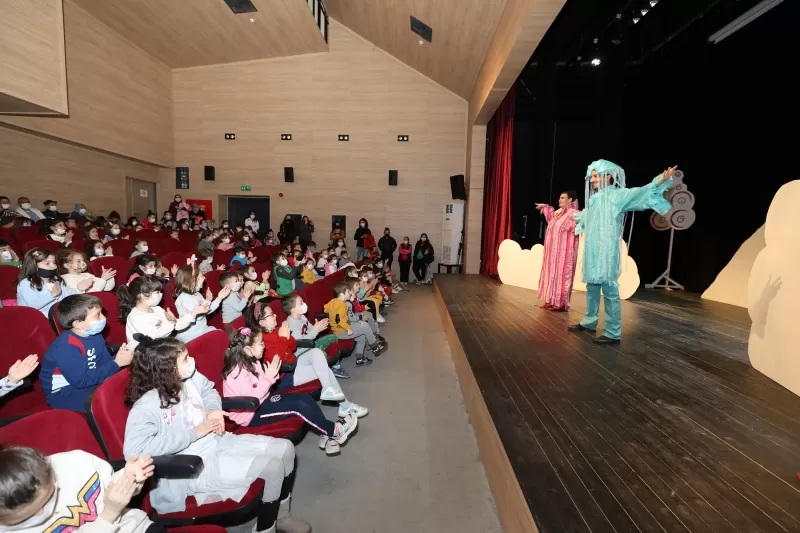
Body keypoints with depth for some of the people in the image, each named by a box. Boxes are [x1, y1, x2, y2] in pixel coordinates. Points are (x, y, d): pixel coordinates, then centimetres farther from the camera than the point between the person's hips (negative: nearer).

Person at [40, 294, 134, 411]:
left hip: (85, 384, 8)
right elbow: (83, 380, -28)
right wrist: (116, 363, -25)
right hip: (63, 394, -8)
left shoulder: (94, 335, -1)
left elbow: (104, 362, 1)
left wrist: (119, 357, -20)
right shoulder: (66, 348, -28)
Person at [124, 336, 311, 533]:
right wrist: (194, 433, -28)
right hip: (197, 466, -8)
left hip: (218, 441, 8)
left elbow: (209, 390, 18)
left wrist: (214, 410, -5)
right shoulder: (147, 405, -22)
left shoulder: (190, 377, -2)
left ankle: (281, 515, 26)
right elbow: (133, 449, -33)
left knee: (285, 449, 3)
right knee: (272, 467, -20)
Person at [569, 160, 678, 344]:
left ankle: (612, 333, -3)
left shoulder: (616, 195, -5)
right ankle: (589, 322, 28)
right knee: (591, 287, 15)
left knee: (609, 290, -7)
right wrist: (574, 216, 58)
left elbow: (638, 193, -22)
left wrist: (660, 181, -38)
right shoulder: (594, 199, 18)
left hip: (606, 251, -8)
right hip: (592, 251, 8)